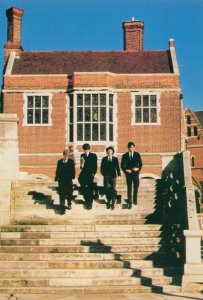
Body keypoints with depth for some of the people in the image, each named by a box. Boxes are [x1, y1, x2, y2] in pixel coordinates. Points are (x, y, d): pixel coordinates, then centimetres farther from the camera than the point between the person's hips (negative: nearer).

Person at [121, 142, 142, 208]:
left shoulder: (137, 154, 4)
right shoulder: (125, 155, 3)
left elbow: (140, 164, 4)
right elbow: (122, 165, 3)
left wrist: (138, 168, -15)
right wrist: (126, 170, -12)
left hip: (136, 173, 1)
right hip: (128, 174, -1)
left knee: (136, 187, 9)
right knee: (129, 189, -1)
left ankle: (135, 200, 27)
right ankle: (130, 203, 1)